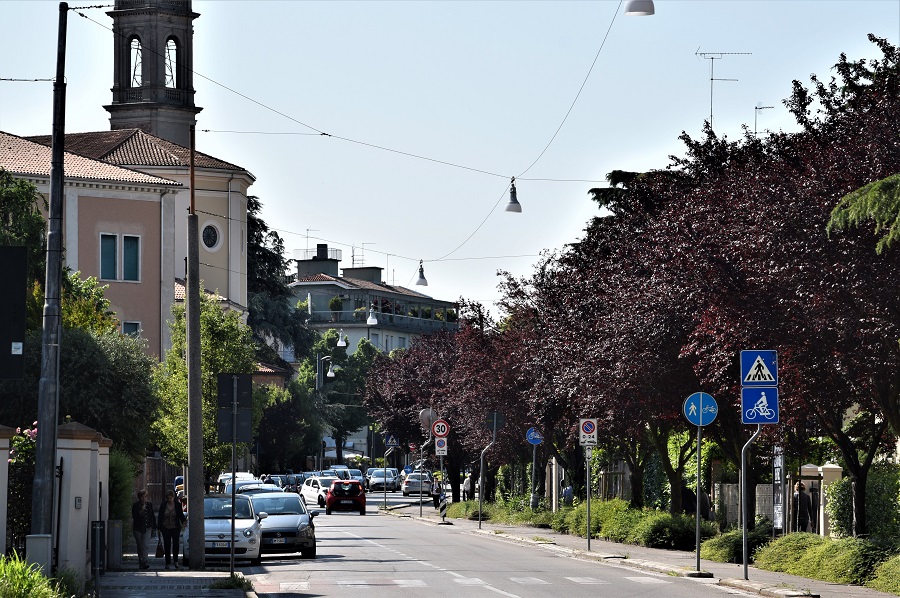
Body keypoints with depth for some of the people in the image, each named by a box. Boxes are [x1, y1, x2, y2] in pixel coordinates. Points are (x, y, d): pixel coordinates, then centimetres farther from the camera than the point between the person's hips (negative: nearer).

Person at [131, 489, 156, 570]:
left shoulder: (149, 505, 10)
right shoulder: (136, 506, 0)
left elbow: (152, 517, 16)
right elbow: (134, 517, -6)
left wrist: (154, 528, 14)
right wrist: (141, 511, -19)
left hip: (147, 528, 1)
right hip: (138, 529, -1)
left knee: (145, 546, -14)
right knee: (140, 547, 7)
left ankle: (145, 562, -23)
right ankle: (141, 562, 16)